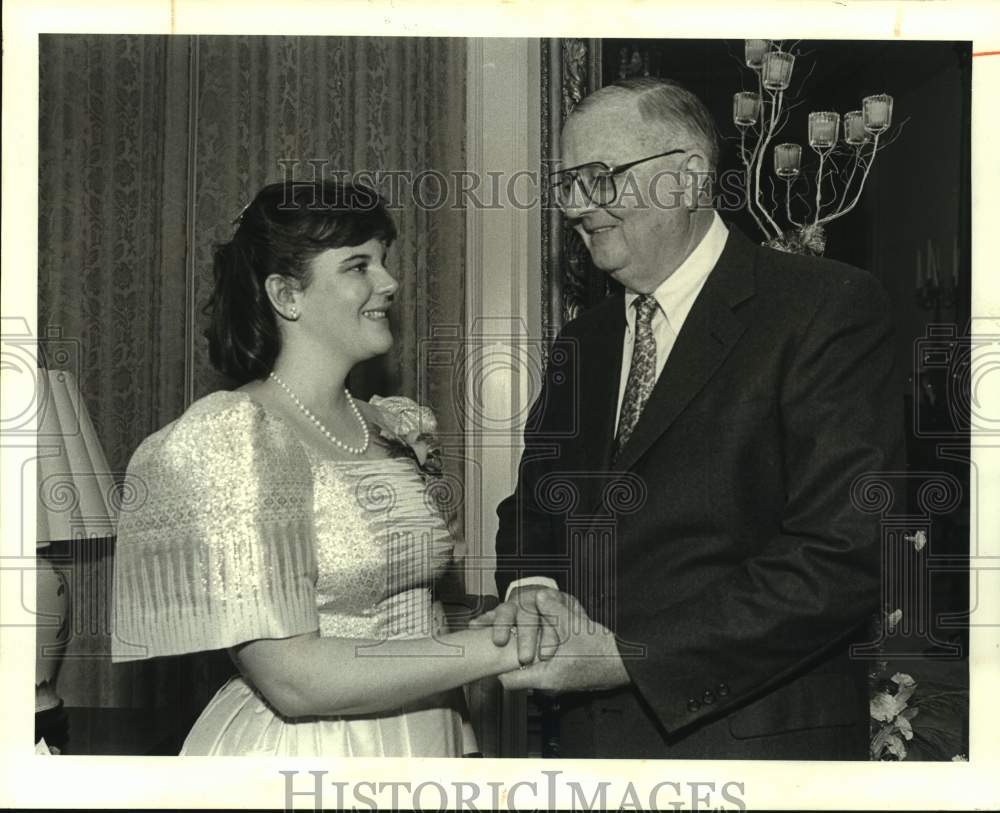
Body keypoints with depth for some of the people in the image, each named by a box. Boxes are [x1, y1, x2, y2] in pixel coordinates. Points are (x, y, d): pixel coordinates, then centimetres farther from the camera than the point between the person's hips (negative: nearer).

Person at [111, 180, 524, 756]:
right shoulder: (223, 440, -18)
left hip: (432, 739, 6)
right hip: (306, 748, -6)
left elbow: (408, 615, 10)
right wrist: (503, 645, -21)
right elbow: (294, 681, -23)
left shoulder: (398, 429, 2)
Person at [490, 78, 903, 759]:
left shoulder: (828, 307, -12)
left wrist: (629, 654, -21)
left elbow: (846, 556, -20)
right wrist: (531, 588, -11)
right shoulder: (582, 342, 10)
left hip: (757, 739, -5)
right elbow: (535, 504, 13)